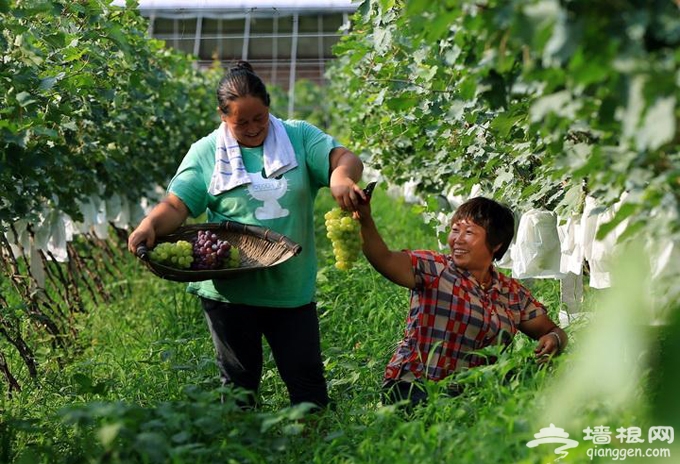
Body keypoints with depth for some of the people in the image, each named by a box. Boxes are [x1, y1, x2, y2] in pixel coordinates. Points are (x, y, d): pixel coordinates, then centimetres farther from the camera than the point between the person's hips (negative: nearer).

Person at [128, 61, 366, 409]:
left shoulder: (299, 137, 4)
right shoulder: (206, 152, 2)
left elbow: (346, 159, -8)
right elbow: (177, 205, -4)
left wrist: (341, 175, -32)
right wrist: (150, 225, -25)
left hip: (292, 288, 1)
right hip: (229, 290, 0)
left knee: (307, 377, 6)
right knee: (239, 380, 12)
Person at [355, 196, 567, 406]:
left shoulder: (514, 294, 12)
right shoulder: (434, 268, -1)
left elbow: (551, 331, 18)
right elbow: (384, 260, -18)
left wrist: (554, 339, -7)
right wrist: (365, 220, -36)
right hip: (413, 388, -5)